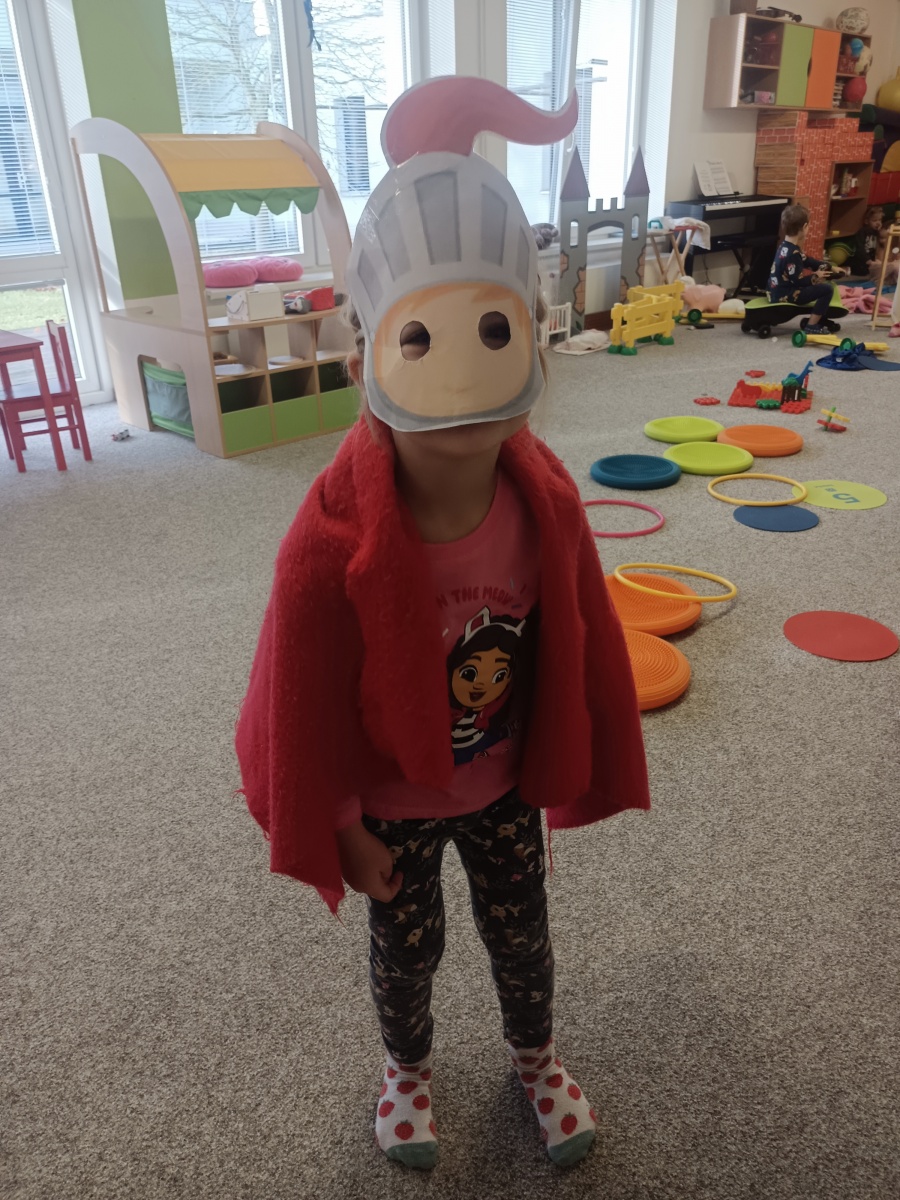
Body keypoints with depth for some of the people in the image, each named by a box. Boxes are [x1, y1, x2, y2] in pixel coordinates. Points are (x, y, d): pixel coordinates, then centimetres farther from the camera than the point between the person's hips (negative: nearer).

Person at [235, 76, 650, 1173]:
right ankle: (406, 1064, 57)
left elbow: (585, 648, -6)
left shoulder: (545, 503, -21)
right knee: (406, 945, 23)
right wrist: (335, 832, -7)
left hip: (505, 786, 3)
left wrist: (582, 775, 5)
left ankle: (535, 1053, 58)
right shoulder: (330, 546, -33)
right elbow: (303, 706, -19)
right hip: (393, 801, -2)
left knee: (520, 929, 25)